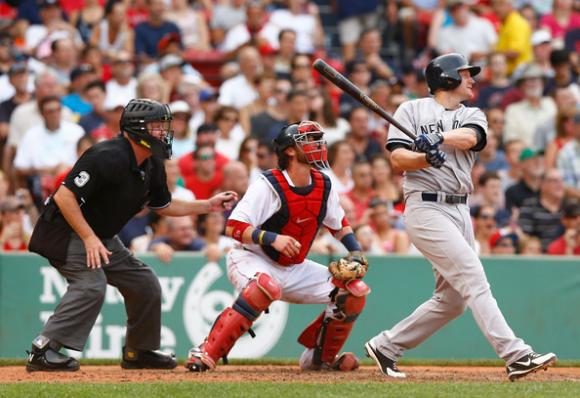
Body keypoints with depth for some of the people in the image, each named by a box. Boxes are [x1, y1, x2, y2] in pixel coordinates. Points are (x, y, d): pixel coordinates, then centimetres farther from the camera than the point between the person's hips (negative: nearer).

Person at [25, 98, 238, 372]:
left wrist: (209, 205, 10)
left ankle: (138, 352, 27)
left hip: (102, 237, 10)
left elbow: (162, 206, 18)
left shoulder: (153, 166, 2)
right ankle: (43, 350, -27)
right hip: (65, 231, -10)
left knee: (145, 285, 11)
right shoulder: (108, 157, -27)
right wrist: (89, 239, -31)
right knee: (91, 285, -29)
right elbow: (64, 196, -28)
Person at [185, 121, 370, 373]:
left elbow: (339, 225, 16)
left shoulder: (323, 186, -1)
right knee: (267, 287, -41)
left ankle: (320, 356, 16)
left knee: (354, 292, -5)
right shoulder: (268, 185, -20)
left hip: (294, 269, 7)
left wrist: (355, 252, -1)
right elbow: (233, 228, -24)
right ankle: (207, 352, -35)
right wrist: (272, 238, -37)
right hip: (251, 260, -7)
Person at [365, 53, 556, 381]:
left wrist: (436, 140, -26)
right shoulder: (412, 111, 4)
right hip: (426, 209, -7)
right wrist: (427, 157, -27)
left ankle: (386, 347, 21)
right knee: (474, 279, -17)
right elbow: (398, 158, -7)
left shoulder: (472, 116, 16)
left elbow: (468, 137, -8)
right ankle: (517, 356, -24)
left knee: (453, 300, 8)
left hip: (460, 211, 7)